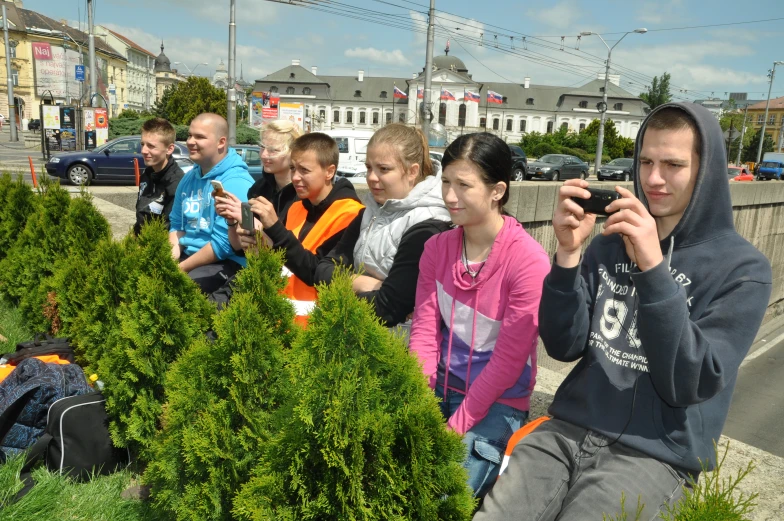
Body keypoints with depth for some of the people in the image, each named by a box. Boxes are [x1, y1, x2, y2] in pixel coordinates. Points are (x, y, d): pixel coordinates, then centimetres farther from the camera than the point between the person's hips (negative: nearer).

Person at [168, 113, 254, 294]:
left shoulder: (236, 183, -17)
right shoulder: (189, 178, 11)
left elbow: (223, 244, -21)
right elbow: (177, 224, 19)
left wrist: (181, 269, -15)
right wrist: (172, 255, -1)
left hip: (225, 263, -8)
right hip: (187, 255, 8)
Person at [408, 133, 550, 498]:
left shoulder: (529, 261, -20)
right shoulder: (437, 247, -1)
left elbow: (508, 361, -18)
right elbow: (424, 330, -3)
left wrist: (454, 429, -16)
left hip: (496, 402, -4)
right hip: (440, 386, 5)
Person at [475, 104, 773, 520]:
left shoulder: (742, 268, -4)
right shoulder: (609, 243, 7)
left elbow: (687, 385, -13)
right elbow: (563, 347, -1)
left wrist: (653, 267, -22)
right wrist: (568, 253, -14)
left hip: (656, 454, -2)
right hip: (569, 430, 3)